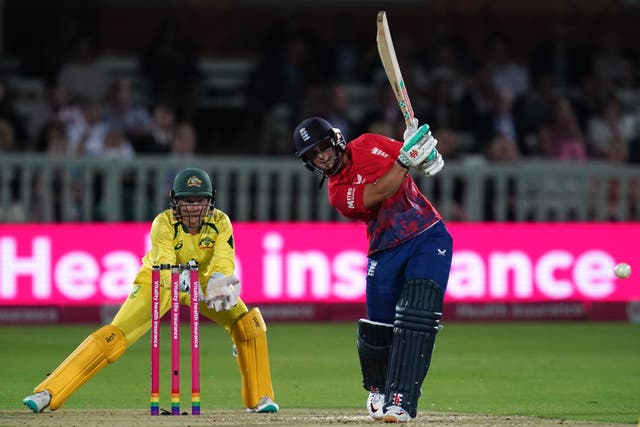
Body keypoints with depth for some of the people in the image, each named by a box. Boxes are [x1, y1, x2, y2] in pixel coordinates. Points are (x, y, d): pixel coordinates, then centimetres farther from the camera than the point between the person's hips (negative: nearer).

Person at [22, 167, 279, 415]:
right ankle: (48, 394, -19)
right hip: (158, 282, -3)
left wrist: (217, 283, -59)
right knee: (114, 338, -19)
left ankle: (259, 398, 0)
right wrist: (181, 281, -63)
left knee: (249, 322, -17)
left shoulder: (220, 222, -23)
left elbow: (224, 262, -36)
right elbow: (165, 268, -40)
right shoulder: (163, 224, -28)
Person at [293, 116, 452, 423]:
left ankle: (400, 400, -20)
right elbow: (380, 192, -22)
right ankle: (378, 389, 33)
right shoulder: (338, 194, -7)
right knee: (378, 330, 1)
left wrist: (426, 155, -13)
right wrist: (406, 158, -28)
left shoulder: (368, 144, 4)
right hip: (386, 253, 0)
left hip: (429, 237, 0)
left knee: (416, 319, -16)